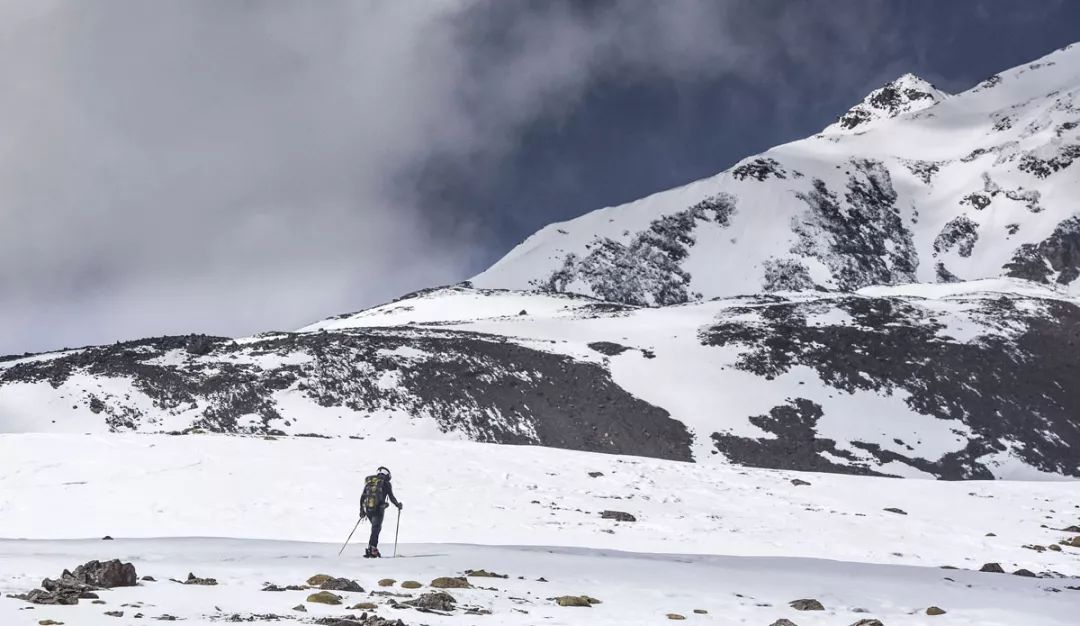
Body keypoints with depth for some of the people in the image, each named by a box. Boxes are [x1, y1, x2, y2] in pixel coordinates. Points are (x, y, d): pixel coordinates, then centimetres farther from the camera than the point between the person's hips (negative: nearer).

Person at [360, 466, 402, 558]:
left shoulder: (369, 482, 18)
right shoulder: (386, 483, 4)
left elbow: (362, 497, 16)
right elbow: (391, 497, 0)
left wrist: (361, 510, 22)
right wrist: (398, 505, 16)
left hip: (368, 509, 5)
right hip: (378, 508, -5)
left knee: (375, 528, 19)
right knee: (376, 529, -2)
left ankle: (374, 549, 11)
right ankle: (371, 549, -15)